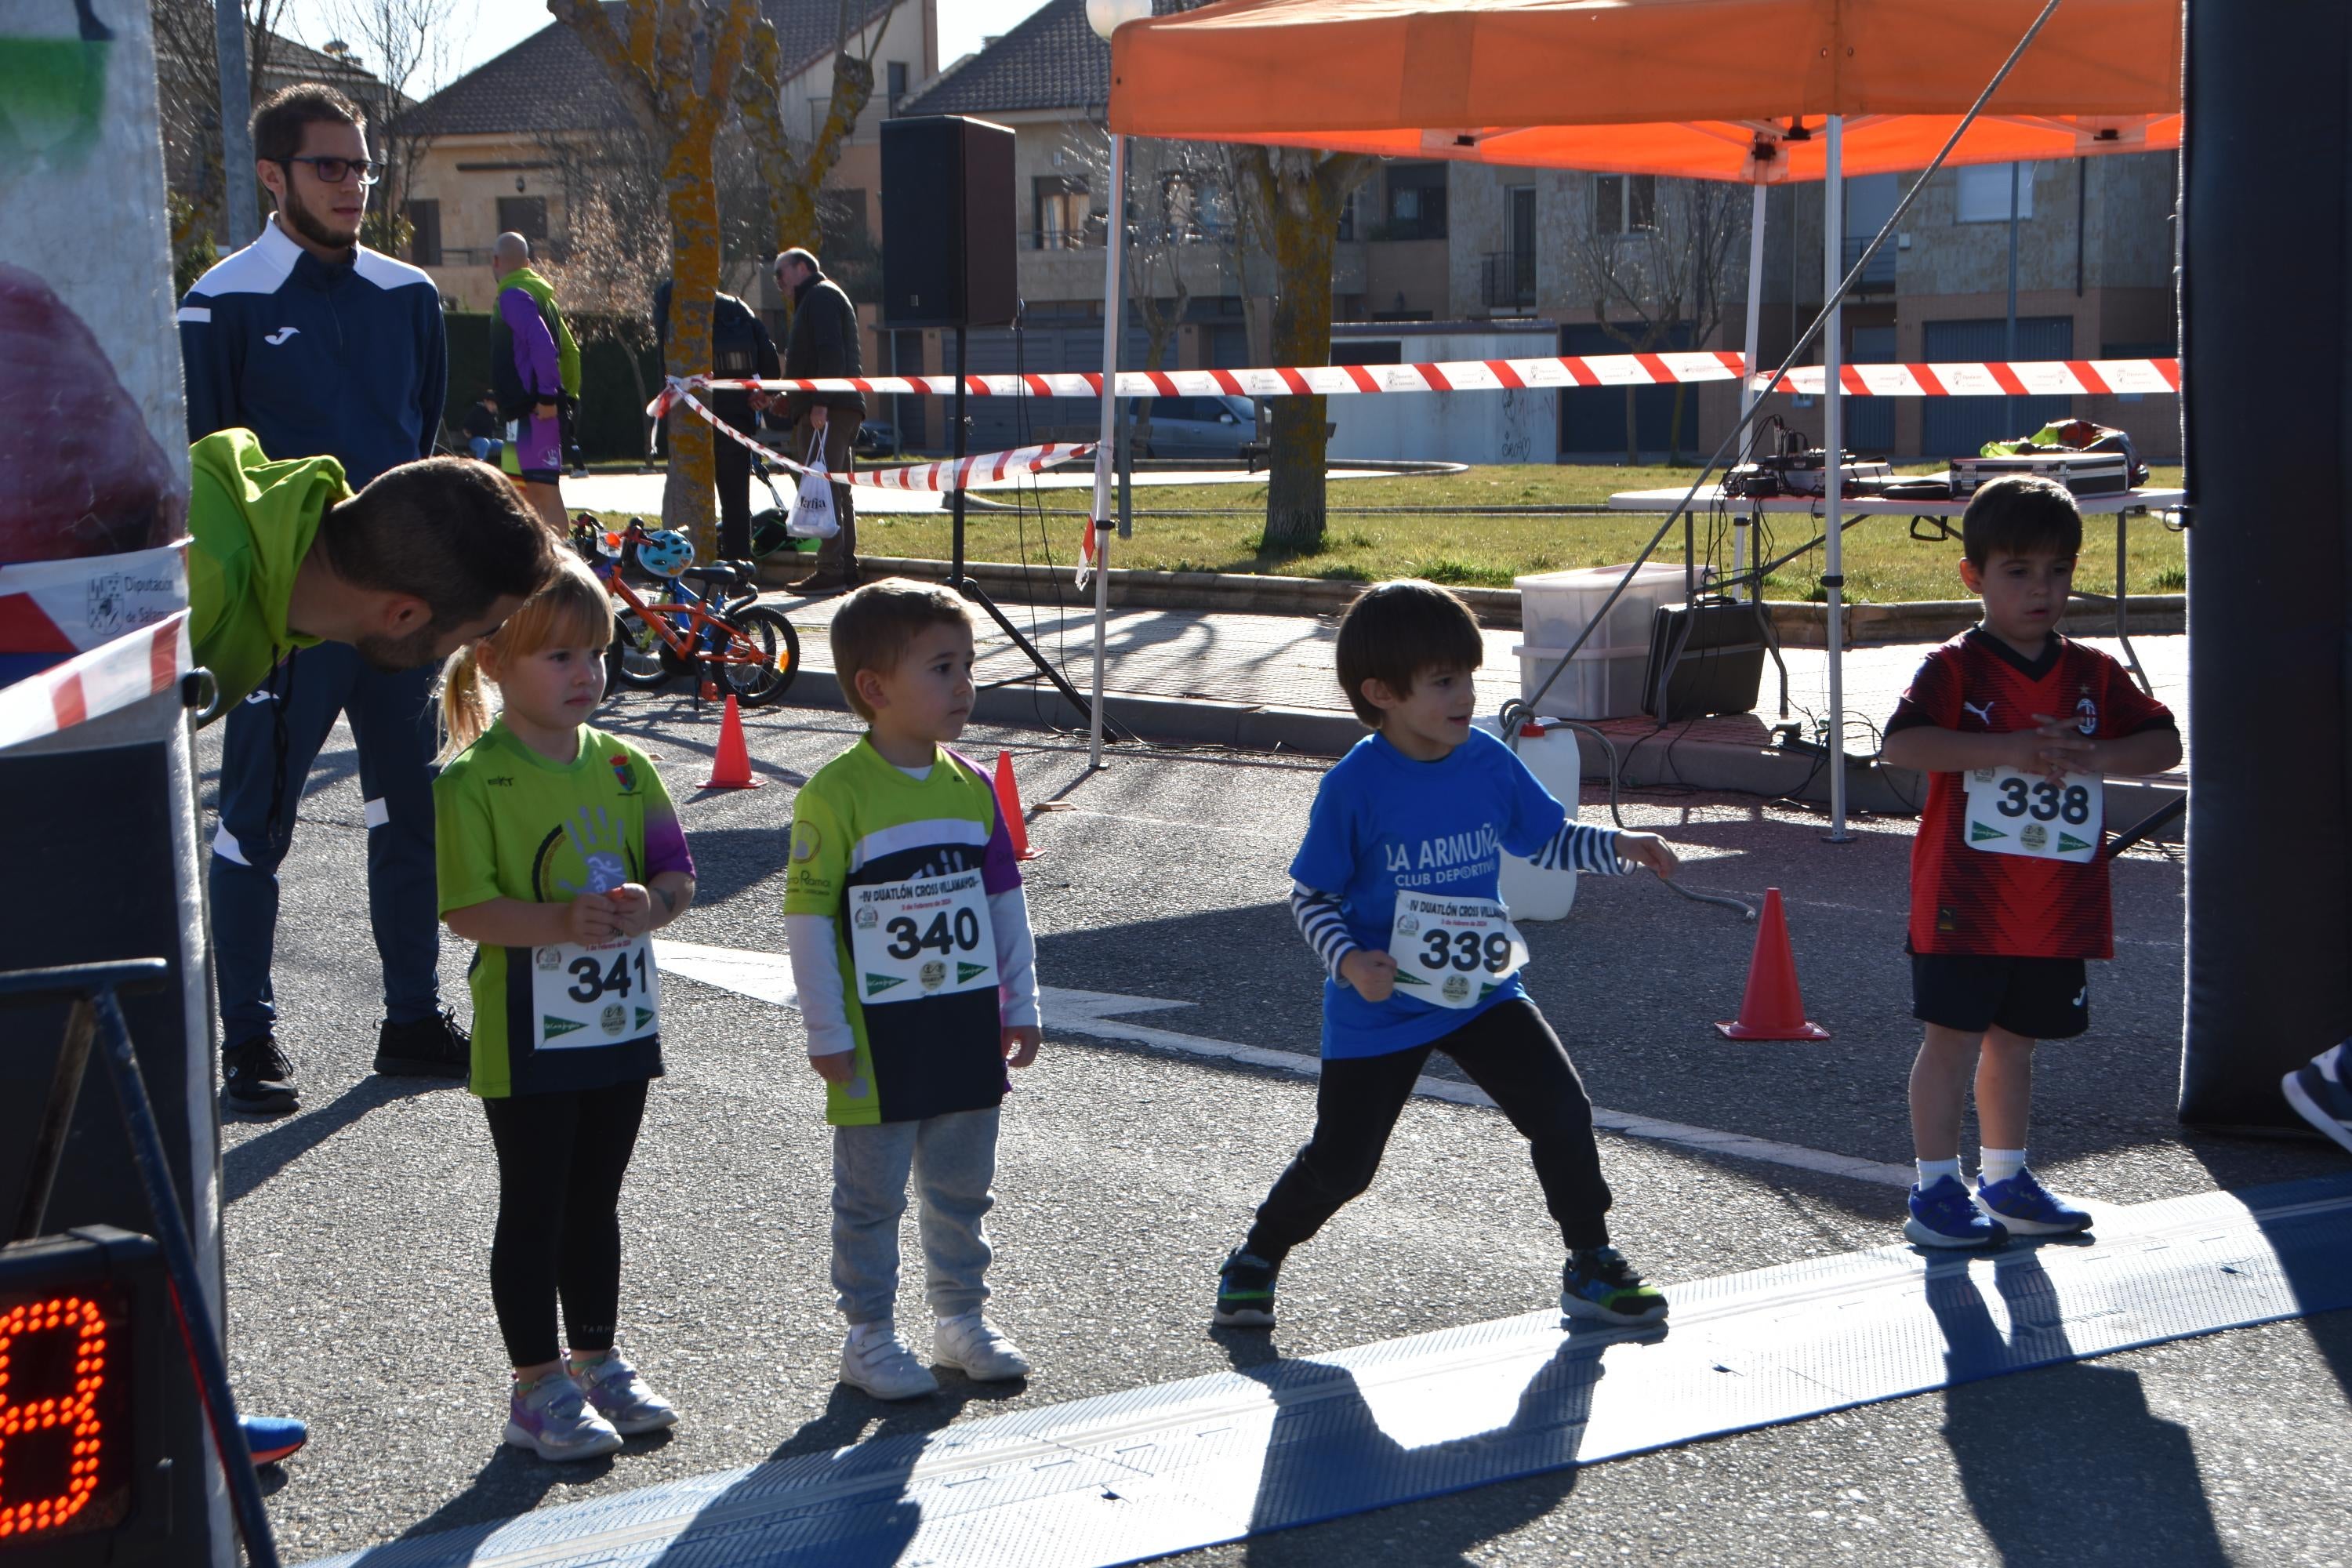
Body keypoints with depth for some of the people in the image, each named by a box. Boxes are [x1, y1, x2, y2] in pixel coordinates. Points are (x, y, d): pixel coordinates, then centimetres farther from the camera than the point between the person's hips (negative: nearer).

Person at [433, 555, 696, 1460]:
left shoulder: (623, 766, 5)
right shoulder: (474, 783, -12)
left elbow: (679, 877, 7)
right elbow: (467, 909, -17)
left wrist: (648, 905, -16)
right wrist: (559, 922, -31)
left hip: (621, 1027, 6)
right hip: (528, 1038, -6)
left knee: (595, 1203, 18)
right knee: (534, 1207, 4)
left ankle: (598, 1361, 31)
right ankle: (538, 1385, 14)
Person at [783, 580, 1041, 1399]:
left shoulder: (972, 787, 3)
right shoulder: (836, 795, -15)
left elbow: (1005, 902, 12)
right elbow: (807, 918, -13)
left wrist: (1019, 1006, 12)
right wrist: (827, 1033, -12)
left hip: (968, 1030, 6)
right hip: (878, 1042, -5)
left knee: (962, 1188, 17)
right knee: (872, 1196, 8)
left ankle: (961, 1317, 32)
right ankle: (869, 1337, 20)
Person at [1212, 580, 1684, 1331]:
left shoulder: (1488, 761, -5)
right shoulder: (1354, 785, -18)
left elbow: (1551, 839, 10)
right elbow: (1310, 896, -9)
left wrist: (1621, 847, -8)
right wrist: (1348, 962, -26)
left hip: (1483, 986, 4)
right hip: (1380, 1006, -4)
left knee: (1561, 1111, -9)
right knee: (1340, 1162, 2)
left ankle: (1592, 1269, 10)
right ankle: (1255, 1261, 29)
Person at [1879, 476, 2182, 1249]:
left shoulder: (2094, 675, 7)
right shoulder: (1955, 669, -8)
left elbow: (2166, 744, 4)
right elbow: (1901, 742, -21)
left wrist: (2093, 756, -14)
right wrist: (2007, 750, -26)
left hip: (2060, 907, 5)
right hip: (1967, 902, -5)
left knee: (2015, 1040, 16)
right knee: (1953, 1038, -1)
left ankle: (2004, 1179, 29)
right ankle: (1936, 1190, 8)